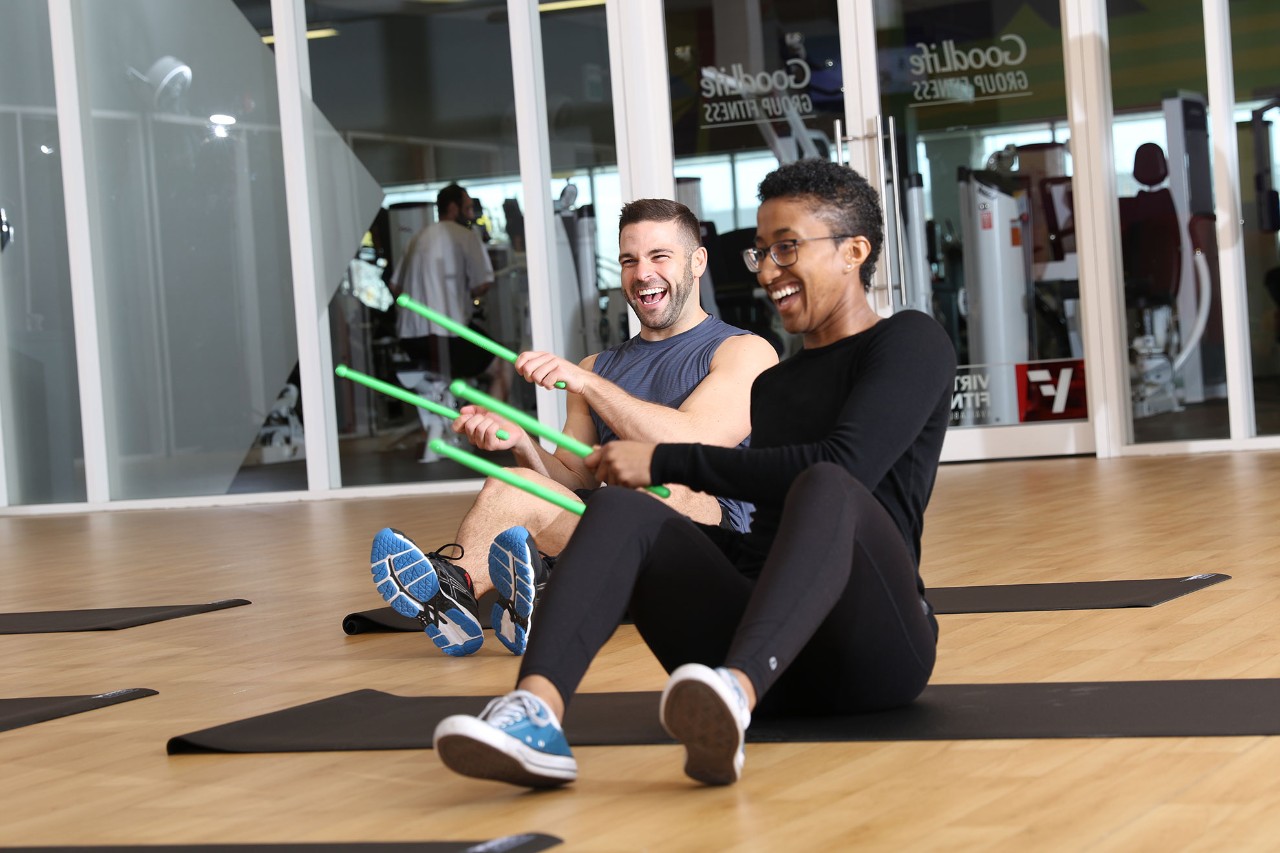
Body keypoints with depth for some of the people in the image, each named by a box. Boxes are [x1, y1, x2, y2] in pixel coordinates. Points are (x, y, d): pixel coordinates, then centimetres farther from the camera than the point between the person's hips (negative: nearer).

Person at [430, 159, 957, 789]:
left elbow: (843, 466, -14)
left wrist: (666, 463, -12)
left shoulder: (908, 343, 4)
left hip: (870, 651, -6)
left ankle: (734, 696, -64)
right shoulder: (772, 385, 28)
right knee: (623, 509, -17)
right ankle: (536, 711, -46)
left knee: (825, 490, -35)